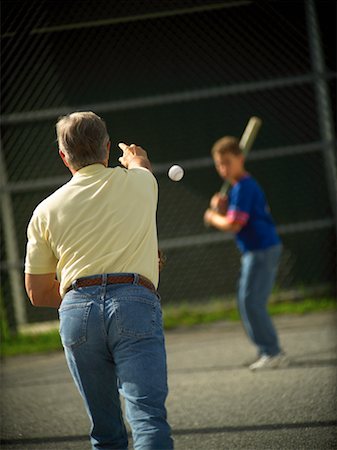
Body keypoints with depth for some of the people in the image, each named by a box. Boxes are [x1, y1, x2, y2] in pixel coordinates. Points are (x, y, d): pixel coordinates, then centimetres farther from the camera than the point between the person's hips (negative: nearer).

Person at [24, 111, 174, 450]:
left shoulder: (46, 211, 16)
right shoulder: (138, 182, 15)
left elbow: (37, 293, 20)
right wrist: (135, 156, 66)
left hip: (76, 309, 2)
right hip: (135, 304, -2)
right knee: (149, 420, -14)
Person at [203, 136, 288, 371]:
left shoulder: (243, 188, -16)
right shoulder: (248, 185, 16)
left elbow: (233, 225, -20)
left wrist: (213, 217, -2)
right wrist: (222, 208, 6)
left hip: (262, 250, -10)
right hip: (255, 251, 10)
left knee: (251, 302, -12)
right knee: (249, 303, 13)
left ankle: (273, 353, -11)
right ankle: (269, 352, 18)